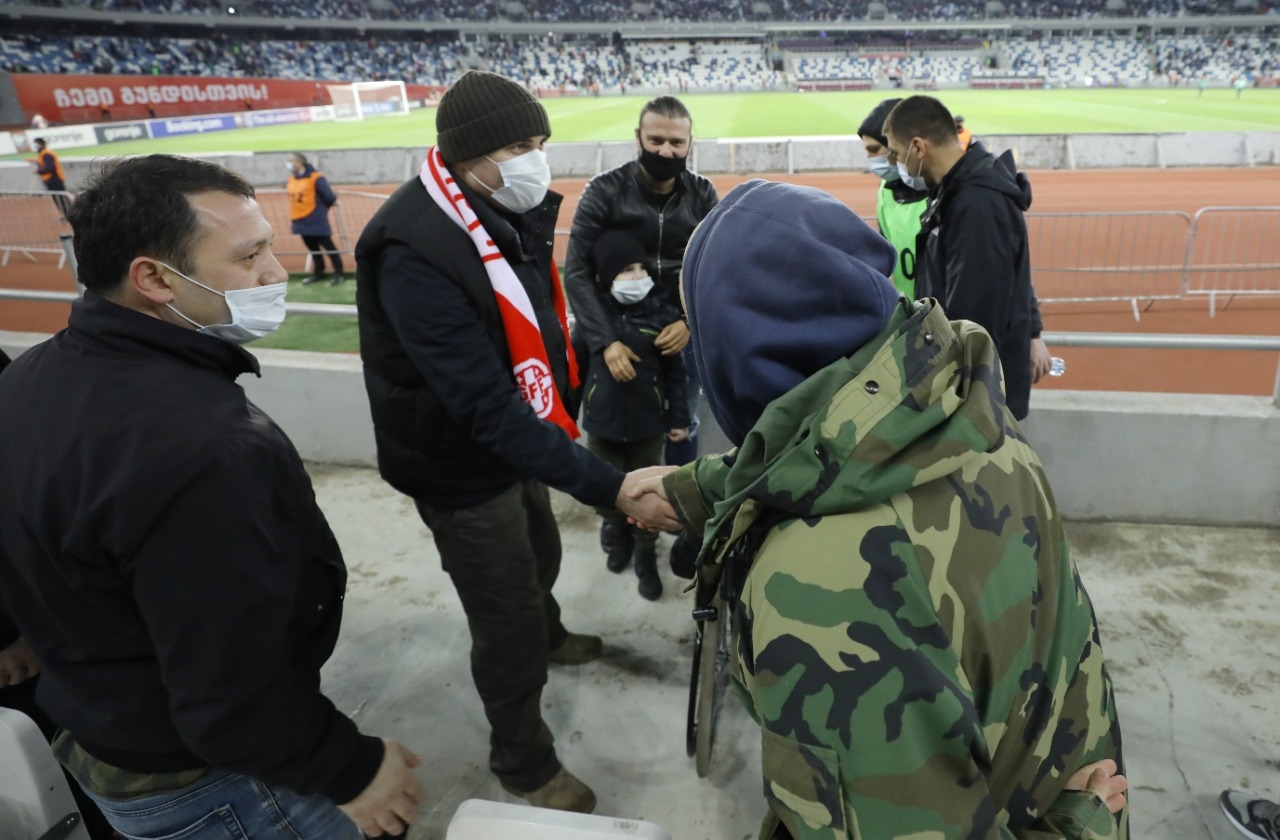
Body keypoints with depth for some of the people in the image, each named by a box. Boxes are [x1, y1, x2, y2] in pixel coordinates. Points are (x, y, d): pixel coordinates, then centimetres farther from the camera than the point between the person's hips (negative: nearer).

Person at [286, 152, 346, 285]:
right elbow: (292, 200, 17)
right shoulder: (292, 179, 9)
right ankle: (318, 273, 27)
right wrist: (292, 218, 17)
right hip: (301, 221, 7)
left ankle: (339, 274, 8)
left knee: (328, 246, 1)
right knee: (312, 247, 16)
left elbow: (328, 196, -16)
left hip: (316, 220, -7)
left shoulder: (315, 178, -16)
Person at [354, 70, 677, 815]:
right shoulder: (416, 252, -32)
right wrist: (609, 487, -39)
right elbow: (488, 409, -36)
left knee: (539, 559, 30)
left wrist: (562, 410, 5)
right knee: (508, 619, 7)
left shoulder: (513, 211, -5)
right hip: (462, 467, -8)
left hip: (520, 438, 8)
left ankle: (547, 636, 62)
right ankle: (525, 763, 32)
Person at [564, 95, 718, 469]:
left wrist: (691, 321, -19)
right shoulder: (604, 191, -11)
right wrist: (604, 340, -24)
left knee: (683, 423, 15)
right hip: (618, 329, -2)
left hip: (682, 328, 2)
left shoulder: (703, 195, -3)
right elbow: (578, 272, -14)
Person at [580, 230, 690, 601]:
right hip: (602, 420, 1)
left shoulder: (661, 311, -10)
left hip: (648, 422, -1)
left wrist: (679, 417, 1)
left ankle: (646, 556, 31)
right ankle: (617, 537, 45)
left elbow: (675, 371, -2)